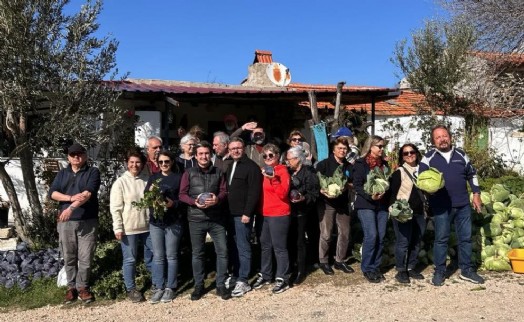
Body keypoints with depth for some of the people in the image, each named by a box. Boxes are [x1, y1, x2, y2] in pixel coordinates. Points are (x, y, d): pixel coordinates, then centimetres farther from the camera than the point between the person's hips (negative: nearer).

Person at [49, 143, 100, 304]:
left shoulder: (93, 172, 0)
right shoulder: (62, 174, 13)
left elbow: (88, 193, -15)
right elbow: (52, 193, 1)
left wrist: (71, 208, -23)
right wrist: (71, 197, -16)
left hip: (87, 222, -3)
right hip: (65, 222, 3)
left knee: (85, 257, 1)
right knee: (69, 257, 10)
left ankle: (82, 287, 13)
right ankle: (71, 286, 22)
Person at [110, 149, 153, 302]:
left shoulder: (147, 180, 2)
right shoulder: (120, 182, -7)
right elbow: (115, 208, -8)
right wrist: (118, 228, -12)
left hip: (147, 226, 4)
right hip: (128, 228, -4)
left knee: (151, 256, 16)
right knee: (130, 259, 7)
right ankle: (131, 289, 22)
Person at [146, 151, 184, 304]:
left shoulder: (178, 178, 2)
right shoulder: (153, 178, 12)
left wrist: (174, 203, -19)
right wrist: (150, 193, -13)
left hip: (173, 222, -3)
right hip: (155, 222, 3)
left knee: (171, 256, 4)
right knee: (158, 256, 6)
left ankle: (170, 288, 13)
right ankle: (158, 287, 14)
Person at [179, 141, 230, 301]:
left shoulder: (218, 172, 8)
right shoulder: (189, 173, 3)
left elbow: (224, 191, 5)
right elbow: (182, 195, 1)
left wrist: (217, 199, -17)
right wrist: (195, 202, -17)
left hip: (216, 219, 1)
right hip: (196, 219, -1)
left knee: (222, 251, 1)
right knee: (197, 253, 8)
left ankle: (221, 285, 14)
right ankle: (198, 285, 22)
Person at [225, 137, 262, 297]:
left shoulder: (251, 166, -9)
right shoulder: (230, 167, 17)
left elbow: (254, 192, -15)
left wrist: (247, 213, -19)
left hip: (243, 214, -8)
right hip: (230, 213, 8)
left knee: (243, 247, -3)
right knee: (233, 246, 13)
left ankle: (243, 281, 3)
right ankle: (236, 275, 25)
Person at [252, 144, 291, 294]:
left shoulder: (282, 170, -8)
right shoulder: (264, 170, 12)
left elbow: (283, 194, -18)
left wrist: (273, 179, -27)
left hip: (279, 214, -7)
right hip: (265, 214, 7)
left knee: (279, 246, -3)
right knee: (265, 245, 14)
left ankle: (282, 279, 7)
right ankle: (265, 275, 26)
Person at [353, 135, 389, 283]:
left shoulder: (384, 163, 15)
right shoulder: (361, 163, -2)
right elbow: (357, 185, -9)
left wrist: (384, 193, -2)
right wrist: (370, 196, -21)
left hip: (382, 205, 6)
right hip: (366, 205, -5)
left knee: (381, 237, 3)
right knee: (371, 236, -11)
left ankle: (376, 267, 15)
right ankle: (367, 269, 3)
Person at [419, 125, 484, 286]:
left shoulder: (461, 154, 7)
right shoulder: (428, 158, -3)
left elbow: (472, 175, 16)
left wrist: (476, 194, 11)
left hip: (463, 205, 3)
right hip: (441, 206, -3)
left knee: (465, 237, 11)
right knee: (441, 239, 3)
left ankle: (467, 270, 24)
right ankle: (439, 271, 14)